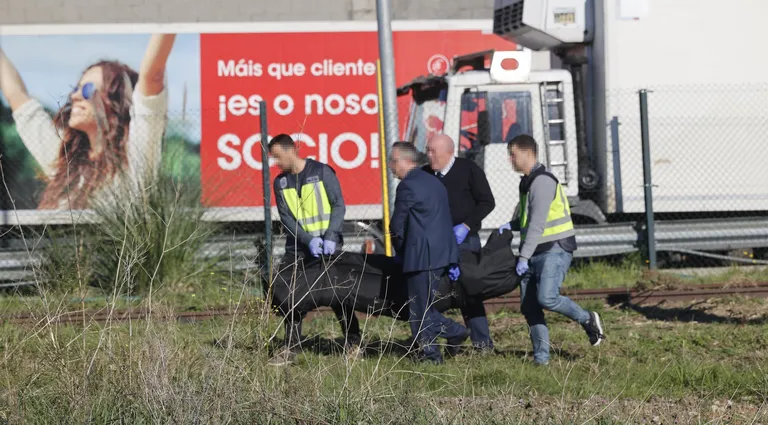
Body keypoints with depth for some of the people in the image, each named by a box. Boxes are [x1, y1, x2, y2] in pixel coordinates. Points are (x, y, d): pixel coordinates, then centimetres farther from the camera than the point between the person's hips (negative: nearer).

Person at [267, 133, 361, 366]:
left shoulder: (322, 172, -4)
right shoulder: (280, 182, 6)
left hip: (328, 246, -3)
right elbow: (286, 218, -1)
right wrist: (309, 240, -15)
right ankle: (290, 349, 5)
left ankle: (353, 344, 10)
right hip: (298, 249, 3)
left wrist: (330, 237, -17)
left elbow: (339, 205, -6)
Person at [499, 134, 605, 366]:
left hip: (555, 250, -10)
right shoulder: (527, 182, 17)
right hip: (536, 252, 10)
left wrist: (524, 257, -23)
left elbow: (537, 224, -20)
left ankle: (588, 320, -1)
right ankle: (541, 356, 5)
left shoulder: (542, 181, -15)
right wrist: (510, 225, 8)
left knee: (547, 298, -24)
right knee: (529, 306, 2)